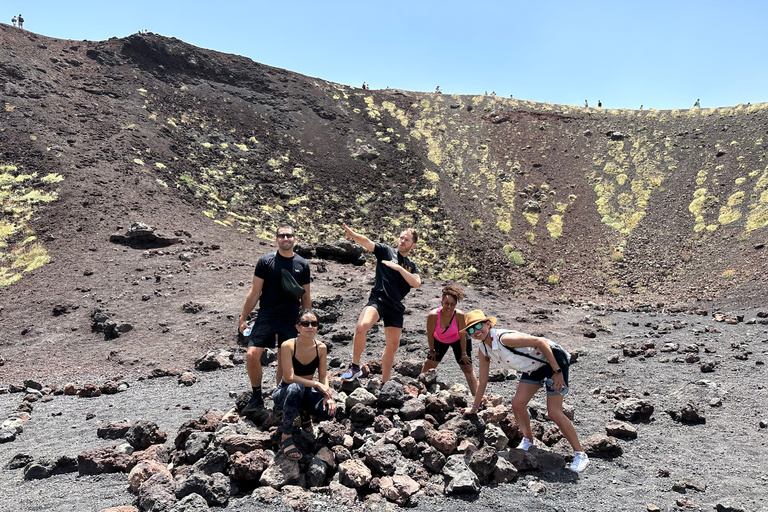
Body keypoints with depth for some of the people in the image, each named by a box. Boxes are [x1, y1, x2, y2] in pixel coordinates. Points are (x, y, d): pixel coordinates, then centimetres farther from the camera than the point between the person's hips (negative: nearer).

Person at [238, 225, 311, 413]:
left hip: (291, 320, 1)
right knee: (252, 355, -11)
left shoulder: (302, 265, 4)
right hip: (266, 317, -1)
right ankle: (257, 398, 7)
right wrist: (243, 318, 1)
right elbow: (255, 292, 1)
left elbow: (306, 297, 11)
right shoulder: (265, 261, -1)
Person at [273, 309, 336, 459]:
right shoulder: (288, 346, -21)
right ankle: (286, 436, -23)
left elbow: (323, 376, -3)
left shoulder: (321, 348, -8)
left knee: (329, 410, -27)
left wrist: (327, 395, -21)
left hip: (306, 393, 4)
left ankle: (305, 413, 11)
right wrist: (316, 384, -27)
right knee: (296, 388, -41)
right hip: (284, 393, -3)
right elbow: (289, 377, -26)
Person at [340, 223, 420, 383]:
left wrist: (398, 267, -13)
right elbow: (367, 243, -10)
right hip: (378, 299, -4)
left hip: (396, 306, 5)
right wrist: (354, 235, -31)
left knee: (393, 345, 10)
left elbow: (416, 283, -3)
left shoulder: (412, 266, 16)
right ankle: (355, 367, -13)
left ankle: (384, 382, 27)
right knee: (361, 327, -31)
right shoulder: (386, 251, 7)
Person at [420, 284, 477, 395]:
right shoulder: (433, 315, -35)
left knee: (467, 367, -3)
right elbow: (430, 334, -17)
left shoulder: (460, 315, -36)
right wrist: (432, 350, -4)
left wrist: (463, 354, -11)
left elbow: (462, 336, -22)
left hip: (457, 340, -1)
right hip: (439, 340, 1)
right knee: (429, 364, 11)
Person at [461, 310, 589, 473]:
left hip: (553, 360, -8)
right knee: (517, 404, -1)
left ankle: (580, 455, 4)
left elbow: (541, 342, -27)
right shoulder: (483, 351, -3)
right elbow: (483, 381, 10)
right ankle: (528, 441, 24)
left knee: (554, 413, -10)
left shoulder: (504, 338, -30)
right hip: (534, 367, 8)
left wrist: (557, 372, -26)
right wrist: (474, 408, 17)